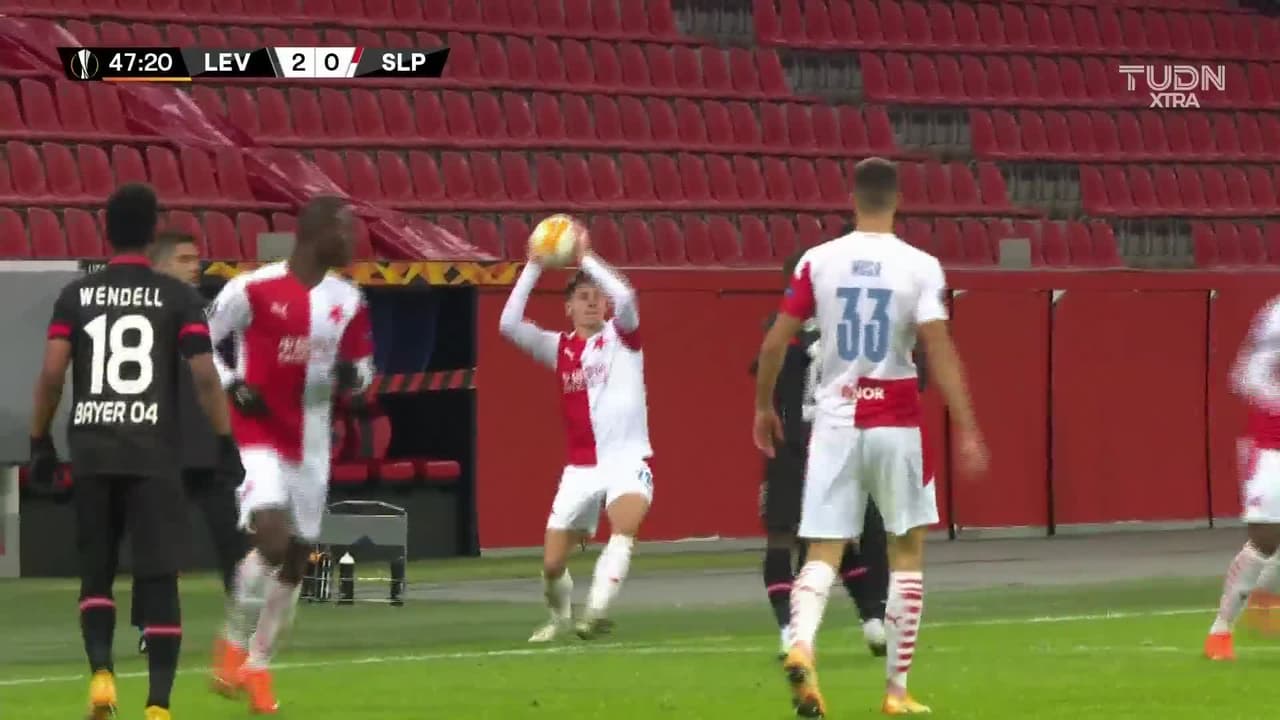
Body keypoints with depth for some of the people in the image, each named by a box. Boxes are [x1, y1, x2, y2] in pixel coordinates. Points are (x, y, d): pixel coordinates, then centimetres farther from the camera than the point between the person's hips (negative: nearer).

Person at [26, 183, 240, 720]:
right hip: (153, 458, -2)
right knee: (158, 579, 0)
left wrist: (40, 443, 7)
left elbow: (51, 373, -2)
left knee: (96, 572, 15)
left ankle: (101, 672, -6)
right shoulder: (176, 297, 1)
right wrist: (226, 443, -1)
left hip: (91, 454, 2)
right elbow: (205, 377, -6)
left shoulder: (76, 295, 5)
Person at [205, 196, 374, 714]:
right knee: (272, 538, -24)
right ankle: (233, 644, -1)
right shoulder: (254, 289, -12)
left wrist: (350, 374, -8)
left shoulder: (348, 302, 4)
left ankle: (257, 668, 21)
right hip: (256, 434, -6)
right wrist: (232, 386, -16)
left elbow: (363, 369, 15)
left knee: (295, 562, 7)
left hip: (310, 444, 6)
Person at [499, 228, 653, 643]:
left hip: (628, 458, -3)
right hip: (580, 467, 3)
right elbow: (509, 324, -5)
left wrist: (586, 259, -14)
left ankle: (596, 612, -42)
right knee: (552, 564, 3)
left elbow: (625, 296, -19)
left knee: (624, 529, -32)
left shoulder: (621, 336, 3)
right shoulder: (559, 348, 9)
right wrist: (534, 268, -8)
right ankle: (559, 616, 32)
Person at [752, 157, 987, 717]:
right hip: (895, 421, -1)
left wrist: (763, 406, 16)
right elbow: (940, 351, -13)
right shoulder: (919, 267, -6)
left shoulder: (818, 261, 0)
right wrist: (966, 430, -11)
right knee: (907, 549, 13)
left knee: (823, 552, 1)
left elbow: (775, 342, 1)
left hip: (835, 419, 1)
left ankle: (801, 644, -29)